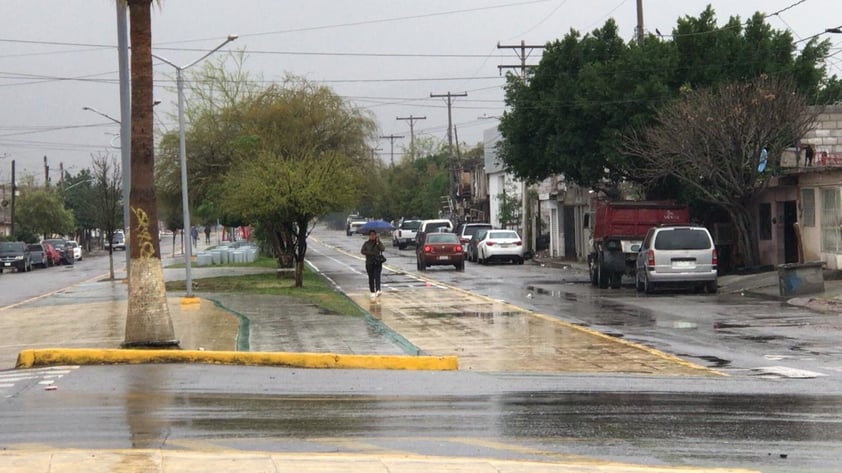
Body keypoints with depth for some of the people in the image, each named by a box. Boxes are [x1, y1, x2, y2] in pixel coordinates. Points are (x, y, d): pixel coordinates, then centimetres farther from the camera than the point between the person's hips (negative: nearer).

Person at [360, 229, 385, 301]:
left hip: (377, 263, -1)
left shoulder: (379, 242, 5)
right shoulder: (366, 243, 6)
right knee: (371, 278, 3)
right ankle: (372, 293, 9)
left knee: (377, 276, -17)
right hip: (369, 263, 1)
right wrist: (371, 253, -13)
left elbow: (383, 249, -11)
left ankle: (378, 290, -29)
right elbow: (362, 251, -5)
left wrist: (378, 242, -14)